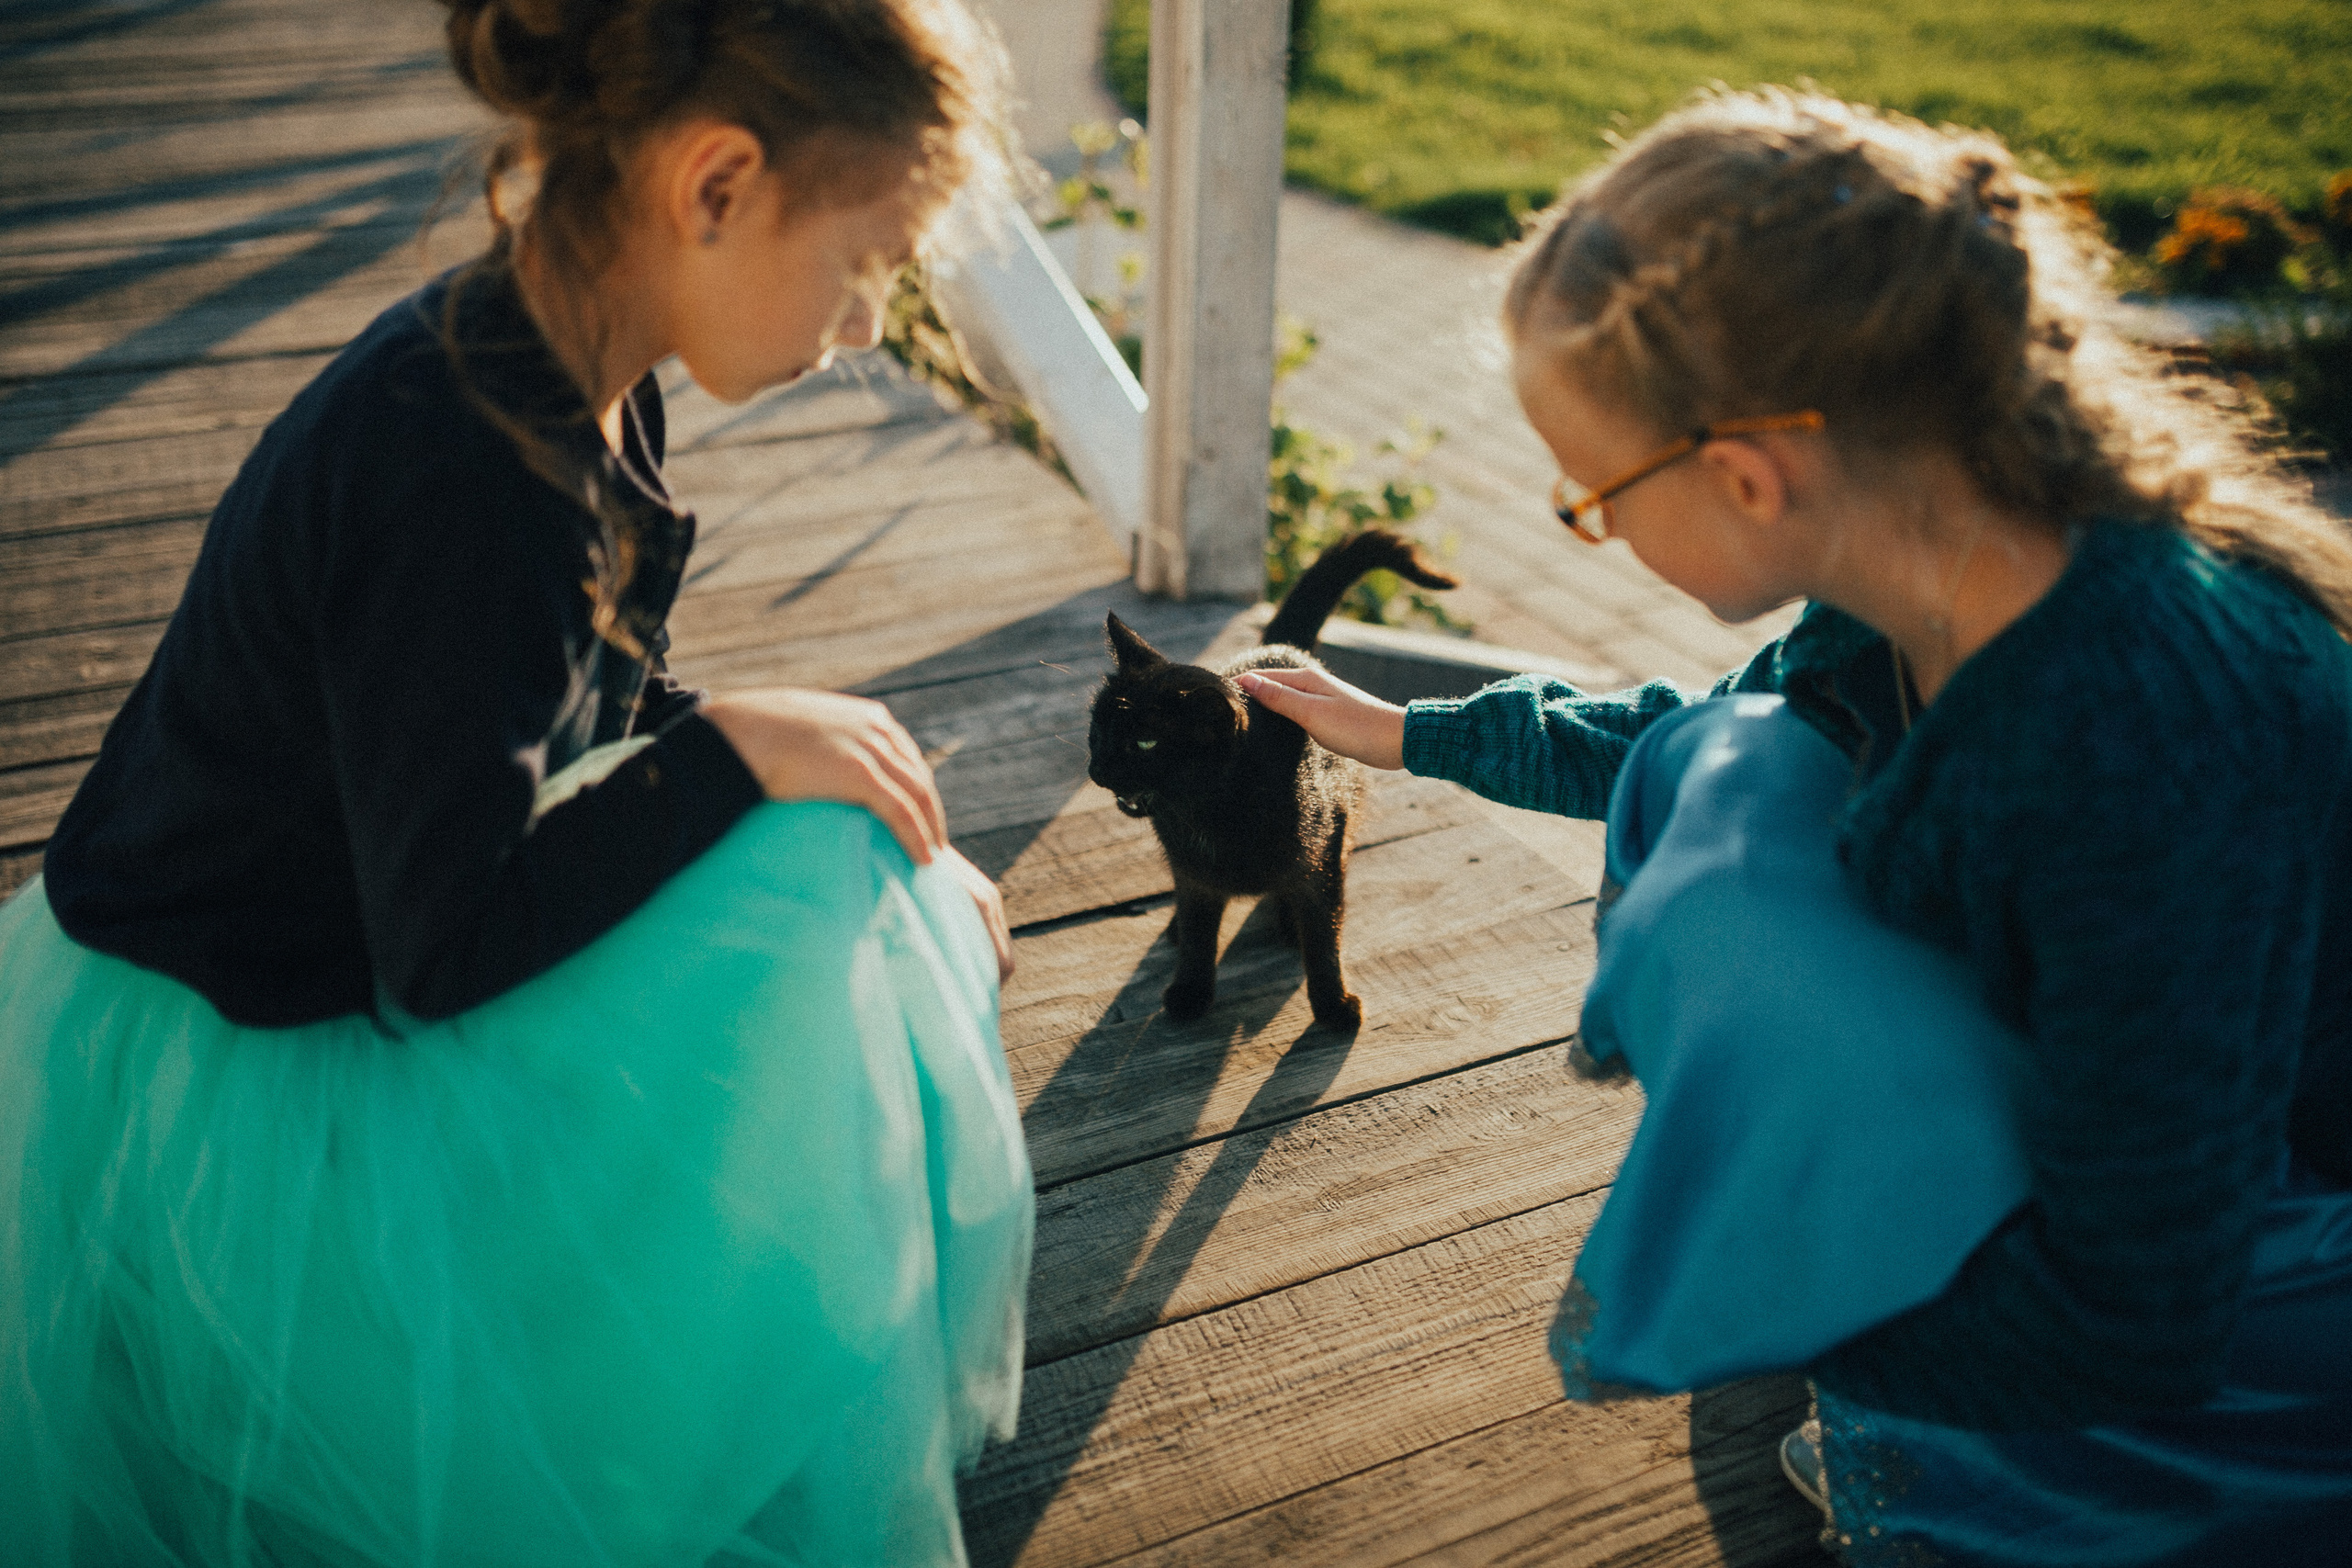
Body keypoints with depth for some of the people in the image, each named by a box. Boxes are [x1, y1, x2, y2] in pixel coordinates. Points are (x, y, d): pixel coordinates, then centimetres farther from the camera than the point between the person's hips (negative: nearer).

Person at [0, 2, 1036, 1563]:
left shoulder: (565, 382, -3)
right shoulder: (454, 468, -32)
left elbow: (618, 730, 8)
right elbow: (446, 947, -28)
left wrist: (896, 848, -2)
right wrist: (733, 755, -23)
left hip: (353, 961, 9)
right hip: (216, 1073, -9)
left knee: (851, 892, 5)